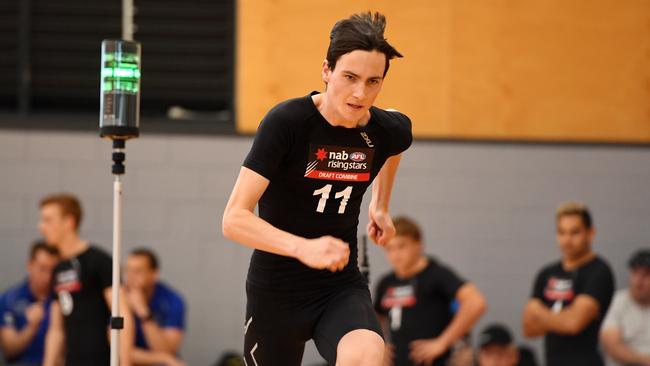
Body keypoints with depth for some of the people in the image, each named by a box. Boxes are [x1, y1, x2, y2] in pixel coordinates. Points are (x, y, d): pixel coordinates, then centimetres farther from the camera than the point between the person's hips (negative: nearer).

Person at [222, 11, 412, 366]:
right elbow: (234, 219, -23)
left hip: (342, 288, 2)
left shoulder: (390, 131, -5)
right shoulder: (286, 122, -19)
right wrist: (303, 247, -36)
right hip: (276, 292, -2)